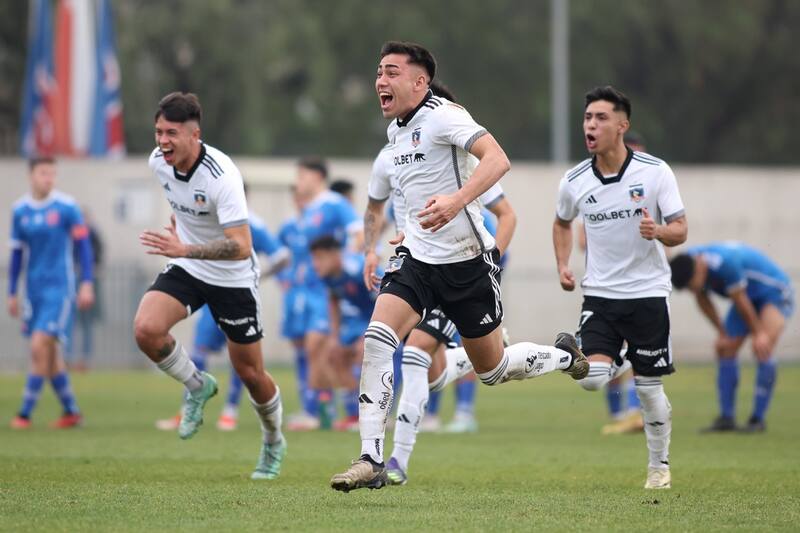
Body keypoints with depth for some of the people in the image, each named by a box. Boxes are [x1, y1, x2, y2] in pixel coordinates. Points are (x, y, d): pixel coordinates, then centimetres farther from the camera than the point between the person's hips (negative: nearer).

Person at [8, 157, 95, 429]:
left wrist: (87, 283, -8)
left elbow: (83, 245, -2)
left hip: (59, 287, -5)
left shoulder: (67, 207, -7)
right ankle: (71, 411, 21)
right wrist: (12, 293, 13)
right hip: (34, 289, 5)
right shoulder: (19, 210, 5)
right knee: (48, 354, 8)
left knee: (40, 346, -14)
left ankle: (25, 414, -10)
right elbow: (17, 253, 13)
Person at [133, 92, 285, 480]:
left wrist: (186, 249, -44)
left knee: (250, 373, 5)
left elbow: (241, 247, -36)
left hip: (233, 278, -5)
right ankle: (197, 386, 5)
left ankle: (273, 443, 34)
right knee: (146, 329, -23)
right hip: (185, 270, 5)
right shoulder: (158, 162, -10)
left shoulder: (222, 177, -30)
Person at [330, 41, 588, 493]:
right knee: (377, 339, -18)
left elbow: (497, 159, -31)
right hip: (417, 258, 6)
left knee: (492, 369, 7)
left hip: (468, 261, -6)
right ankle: (372, 461, -19)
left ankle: (564, 356, 39)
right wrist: (371, 251, 22)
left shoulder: (442, 115, -16)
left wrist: (457, 200, -45)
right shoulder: (396, 130, 10)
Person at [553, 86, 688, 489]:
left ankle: (660, 464, 21)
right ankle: (618, 365, 18)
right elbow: (562, 223, 19)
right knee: (590, 379, -16)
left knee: (649, 391, 2)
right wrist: (562, 266, 4)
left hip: (648, 293, -2)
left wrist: (658, 231, -29)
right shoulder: (574, 181, -2)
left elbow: (680, 231, -7)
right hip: (599, 293, 2)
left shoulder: (655, 172, -10)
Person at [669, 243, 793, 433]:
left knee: (762, 349, -22)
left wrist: (758, 333, -15)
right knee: (725, 350, -1)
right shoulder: (686, 263, -15)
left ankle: (758, 418, -15)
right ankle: (726, 418, 1)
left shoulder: (725, 263, -39)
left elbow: (741, 302, -26)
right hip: (749, 297, 8)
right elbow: (703, 300, 2)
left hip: (775, 294, -8)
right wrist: (722, 333, 5)